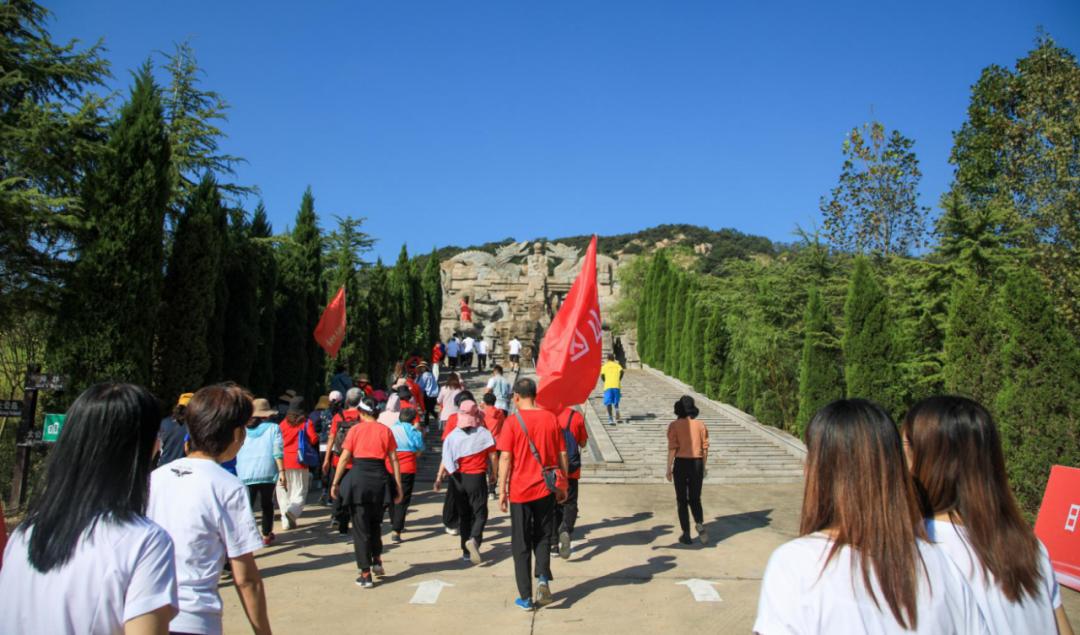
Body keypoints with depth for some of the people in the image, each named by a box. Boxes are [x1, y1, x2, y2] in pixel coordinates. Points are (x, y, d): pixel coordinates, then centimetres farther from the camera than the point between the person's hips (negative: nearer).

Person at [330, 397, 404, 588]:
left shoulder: (355, 430, -1)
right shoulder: (385, 430, 4)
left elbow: (344, 458, -4)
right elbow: (393, 460, 2)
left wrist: (335, 483, 2)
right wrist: (398, 486, 6)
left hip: (358, 477, -2)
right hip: (379, 478, 2)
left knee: (360, 527, 6)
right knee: (375, 523, 25)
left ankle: (366, 575, 8)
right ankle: (377, 561, 20)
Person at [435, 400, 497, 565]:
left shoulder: (453, 435, -5)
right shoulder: (484, 433, -8)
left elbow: (446, 459, -7)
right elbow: (492, 457, -4)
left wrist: (439, 478, -3)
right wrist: (493, 474, 8)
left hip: (459, 478, 3)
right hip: (477, 477, -3)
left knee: (464, 515, 15)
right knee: (480, 514, 3)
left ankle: (466, 551, 18)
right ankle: (474, 539, -24)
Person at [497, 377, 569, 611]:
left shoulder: (513, 422, -9)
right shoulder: (550, 418, 1)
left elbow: (505, 458, -12)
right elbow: (562, 455, 4)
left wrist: (502, 491, -6)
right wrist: (564, 485, 15)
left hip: (520, 491, -3)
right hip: (545, 489, 3)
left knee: (521, 545, 8)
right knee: (543, 537, 20)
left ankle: (525, 598, 11)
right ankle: (543, 578, -1)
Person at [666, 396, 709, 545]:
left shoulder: (674, 425, -7)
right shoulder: (700, 425, 3)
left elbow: (672, 448, -11)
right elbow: (705, 448, 3)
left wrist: (669, 468, -5)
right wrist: (703, 467, 13)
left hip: (681, 463, -3)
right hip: (697, 464, 3)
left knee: (682, 501, 9)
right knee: (695, 499, 14)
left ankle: (686, 534, 10)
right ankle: (700, 524, -11)